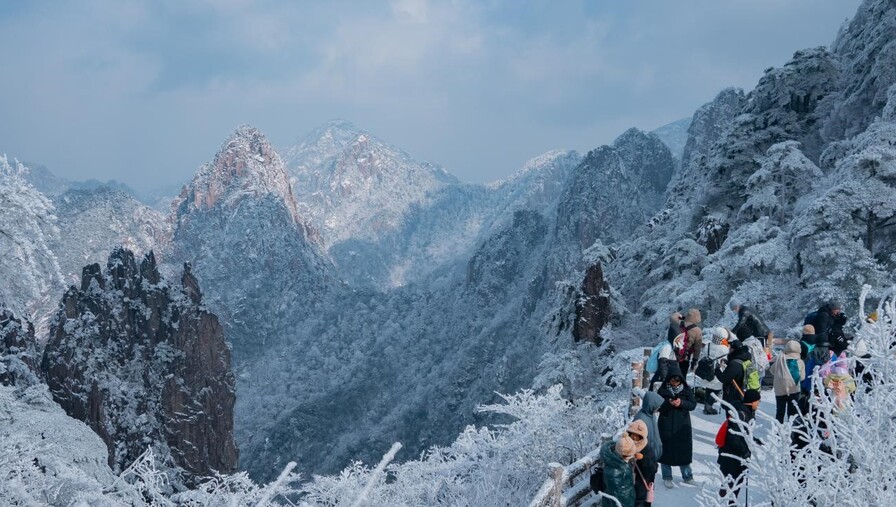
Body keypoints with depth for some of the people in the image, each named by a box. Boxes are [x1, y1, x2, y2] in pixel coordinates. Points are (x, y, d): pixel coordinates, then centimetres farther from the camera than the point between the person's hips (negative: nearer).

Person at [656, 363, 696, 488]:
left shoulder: (687, 389, 0)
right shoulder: (663, 390, -4)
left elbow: (693, 404, -4)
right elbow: (658, 406, -6)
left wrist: (681, 403, -22)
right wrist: (669, 403, -24)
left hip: (683, 426, 1)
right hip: (666, 425, -1)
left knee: (684, 450, 9)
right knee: (666, 450, 3)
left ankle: (687, 476, 23)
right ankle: (667, 477, 15)